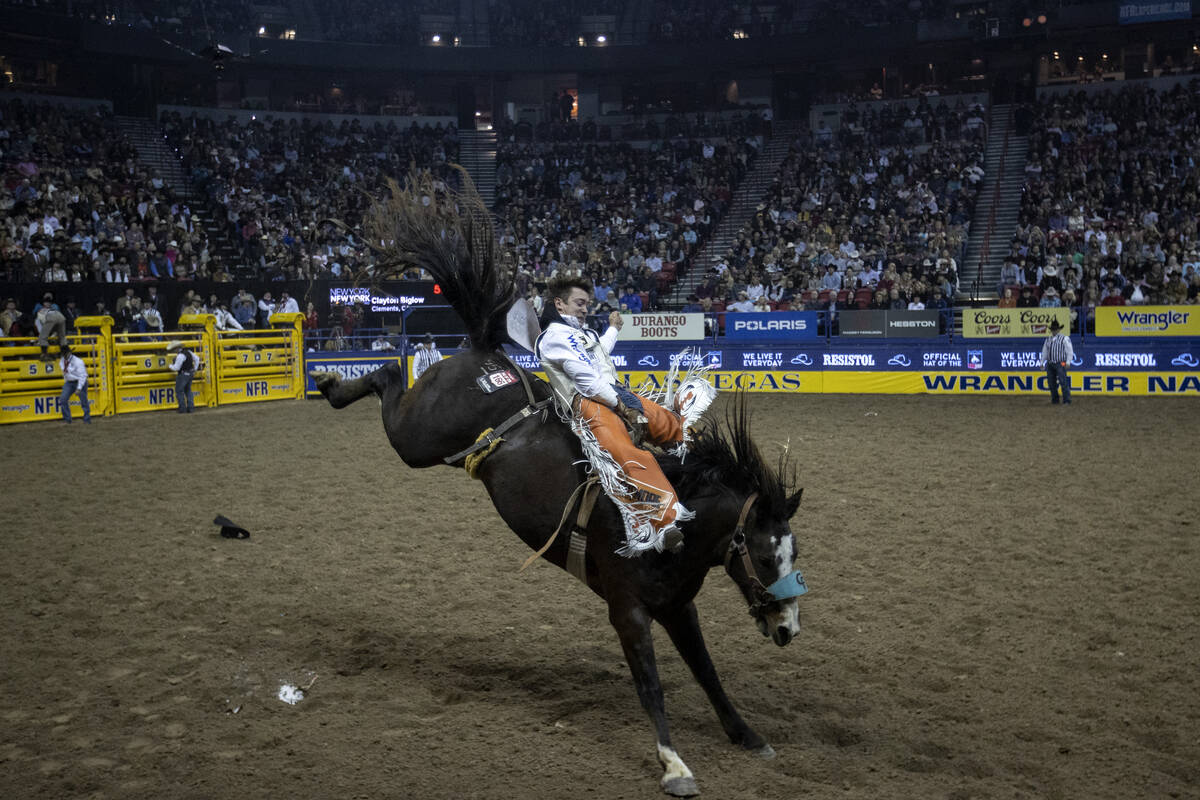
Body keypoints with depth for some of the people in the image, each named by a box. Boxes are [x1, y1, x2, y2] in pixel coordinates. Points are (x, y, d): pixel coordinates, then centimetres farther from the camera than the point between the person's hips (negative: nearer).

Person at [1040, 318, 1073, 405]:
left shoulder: (1065, 338, -1)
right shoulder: (1048, 340, 16)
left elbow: (1070, 351, -4)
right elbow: (1044, 352, 22)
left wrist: (1068, 362, -12)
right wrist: (1042, 363, 15)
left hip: (1060, 364, -6)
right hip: (1050, 365, 6)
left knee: (1063, 382, -12)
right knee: (1052, 384, 4)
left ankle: (1067, 401, -11)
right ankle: (1054, 401, 12)